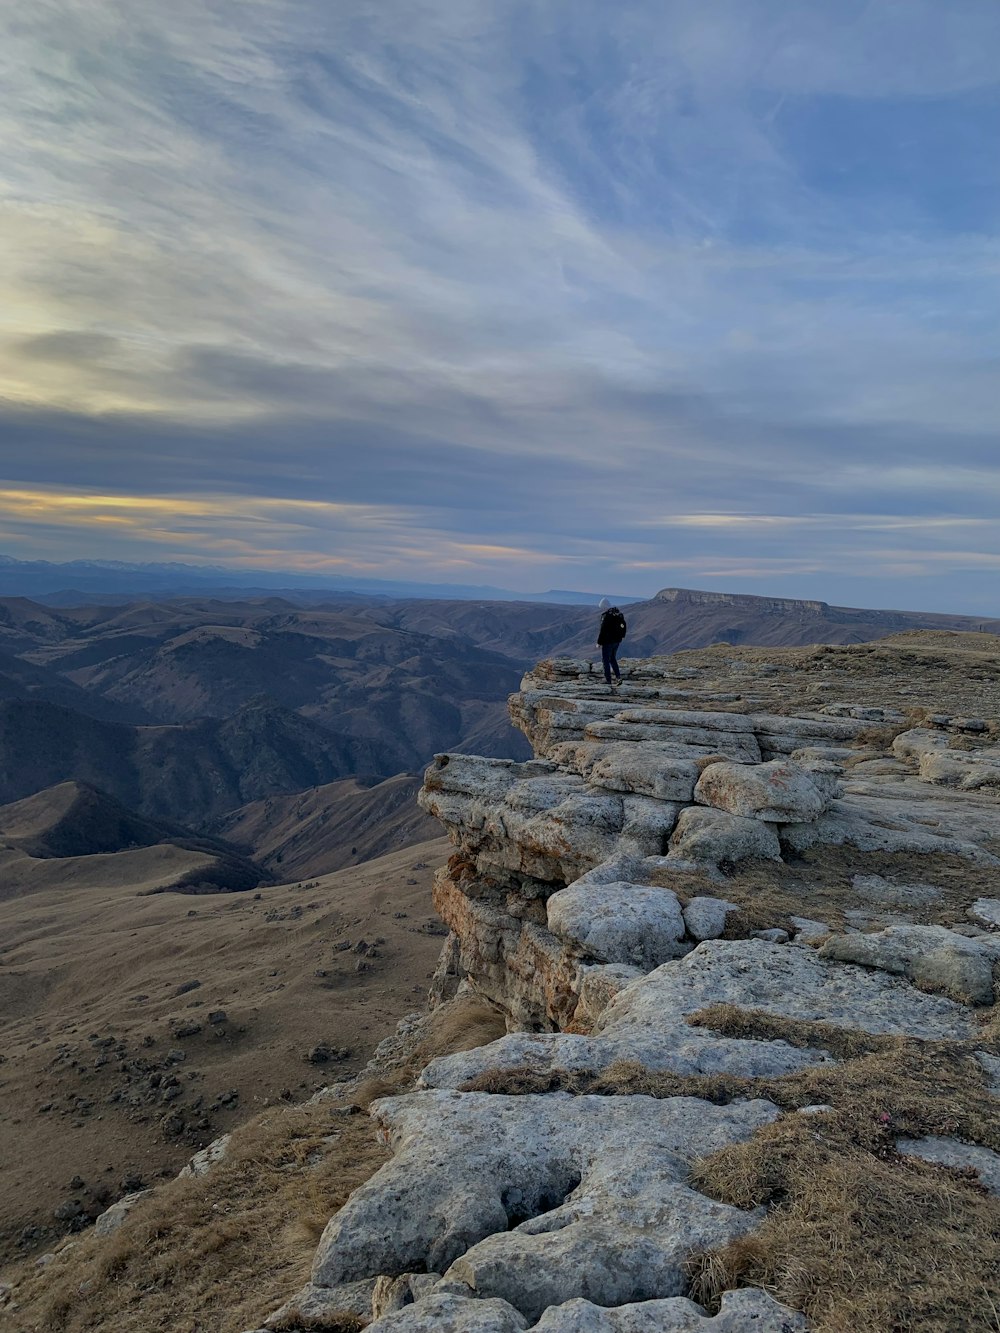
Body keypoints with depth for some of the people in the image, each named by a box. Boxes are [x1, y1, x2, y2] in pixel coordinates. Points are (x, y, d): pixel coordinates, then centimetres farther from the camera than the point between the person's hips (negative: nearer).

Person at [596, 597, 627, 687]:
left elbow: (602, 630, -20)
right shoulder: (618, 614, 7)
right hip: (617, 641, 8)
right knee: (613, 659, 19)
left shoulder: (606, 616, -19)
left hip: (607, 642, -8)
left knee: (606, 661, 3)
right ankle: (618, 677, 9)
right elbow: (624, 625, 13)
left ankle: (608, 680, 6)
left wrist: (599, 642, -13)